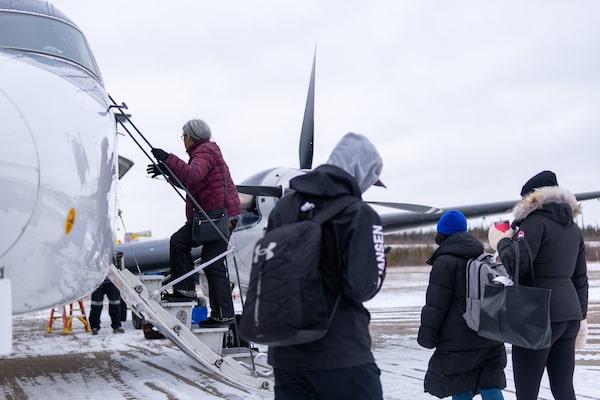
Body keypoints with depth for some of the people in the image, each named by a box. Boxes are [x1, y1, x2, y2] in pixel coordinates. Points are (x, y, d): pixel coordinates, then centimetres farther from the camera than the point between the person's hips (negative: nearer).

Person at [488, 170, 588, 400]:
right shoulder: (573, 227, 17)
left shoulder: (536, 221, -8)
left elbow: (517, 266, -18)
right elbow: (580, 277, 18)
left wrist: (502, 242, 0)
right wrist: (580, 316, 21)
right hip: (569, 313, 8)